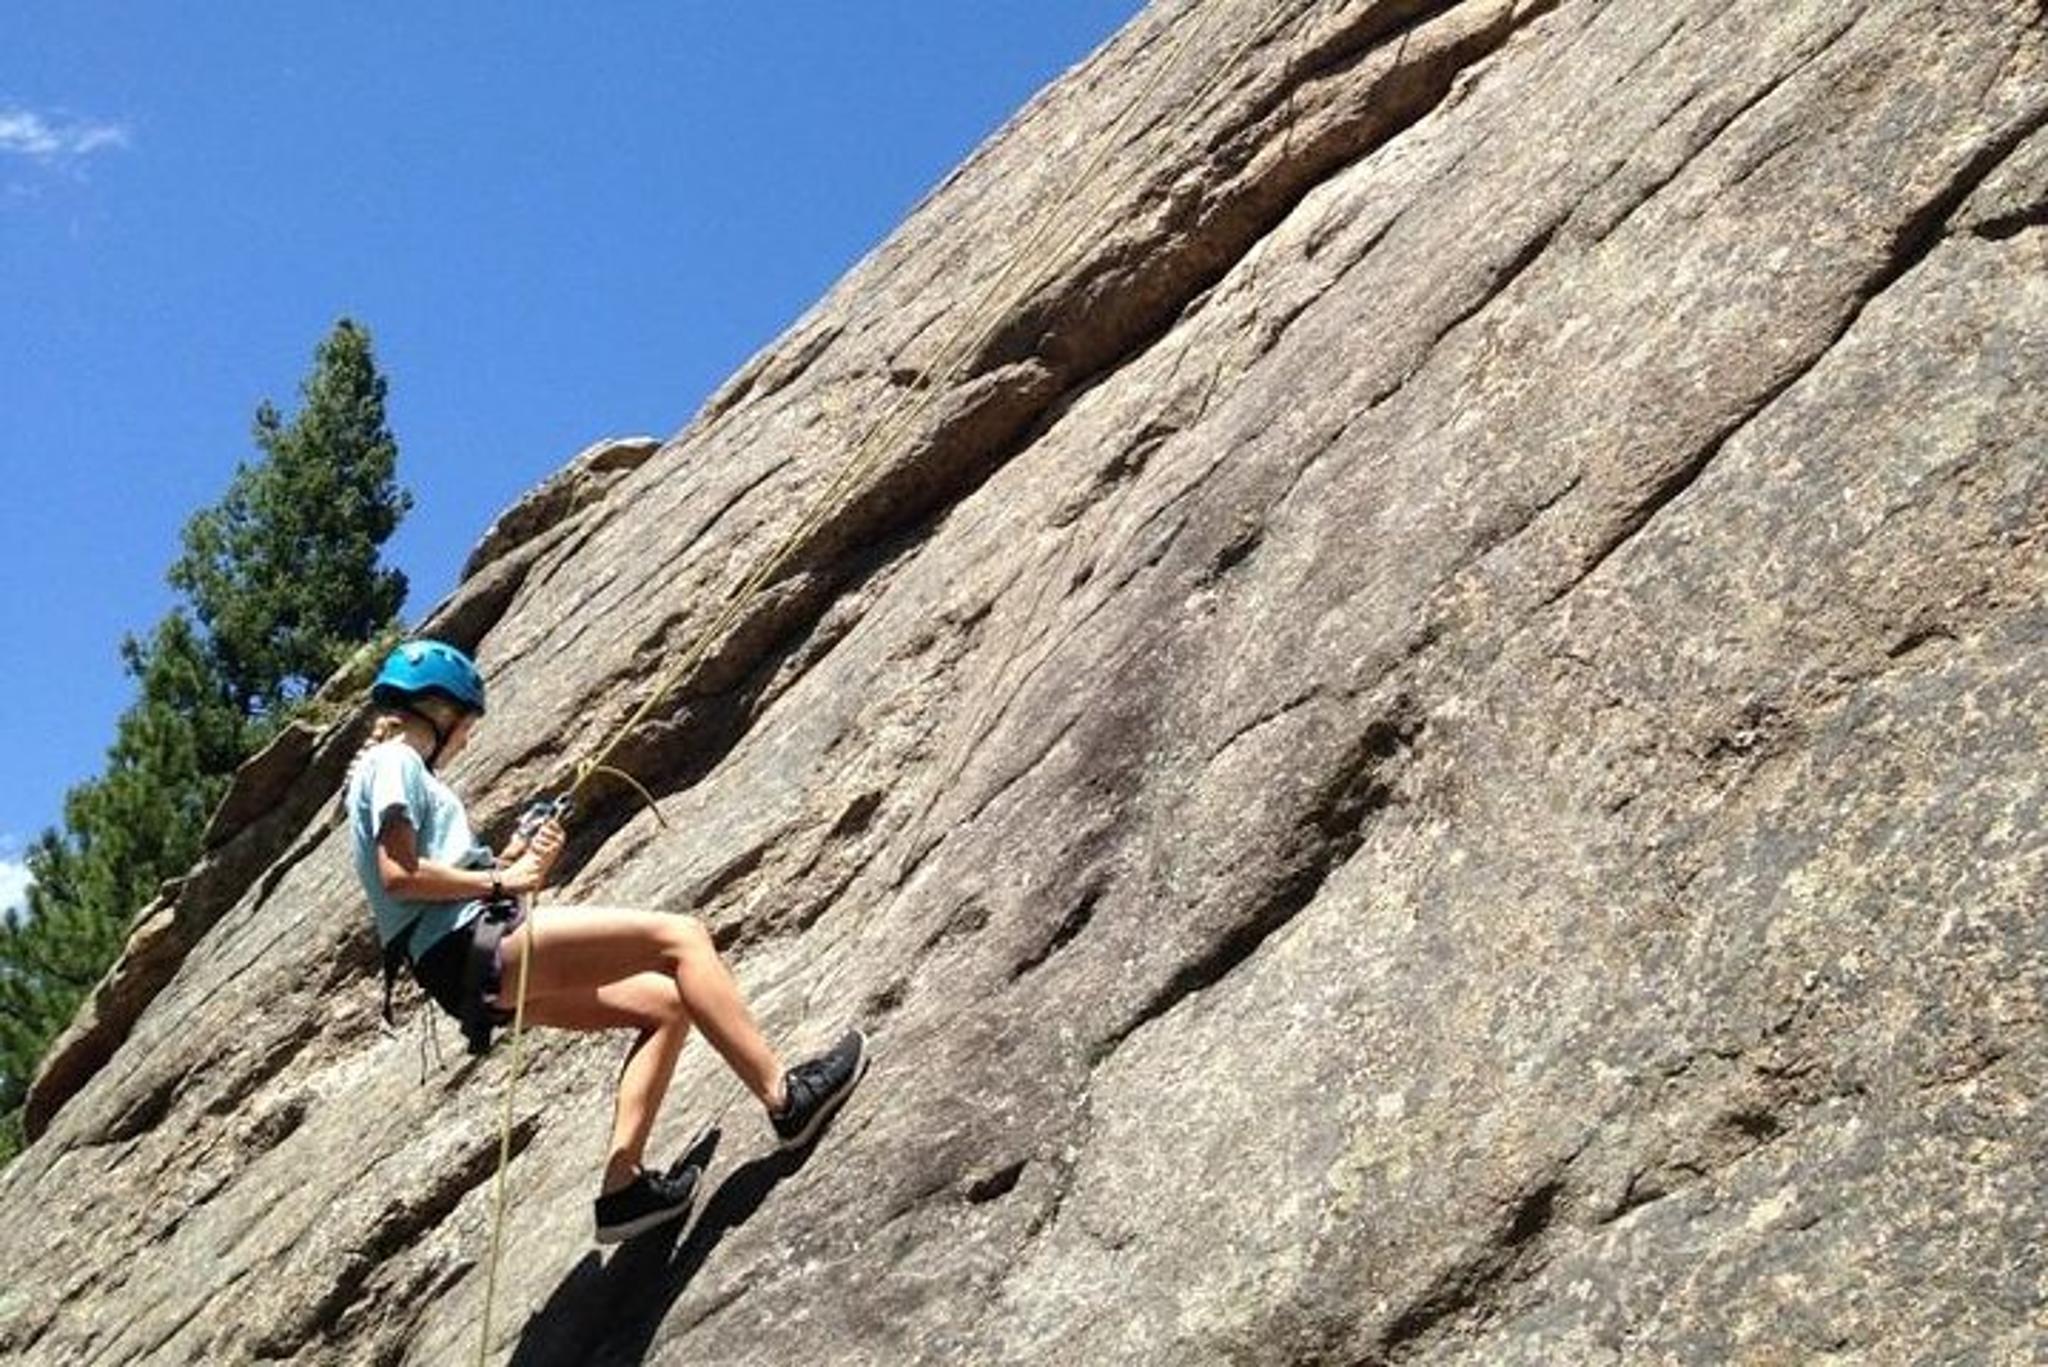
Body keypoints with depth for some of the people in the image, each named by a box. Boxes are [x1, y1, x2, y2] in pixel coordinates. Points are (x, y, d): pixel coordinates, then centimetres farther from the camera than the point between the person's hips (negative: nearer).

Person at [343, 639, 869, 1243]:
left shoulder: (398, 767, 28)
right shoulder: (394, 761, 0)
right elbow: (398, 874, -15)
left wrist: (508, 864, 12)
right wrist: (500, 881, -8)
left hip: (476, 977, 11)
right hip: (472, 946, -11)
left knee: (666, 1005, 8)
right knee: (681, 936, -14)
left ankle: (622, 1184, 0)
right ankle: (785, 1095, -17)